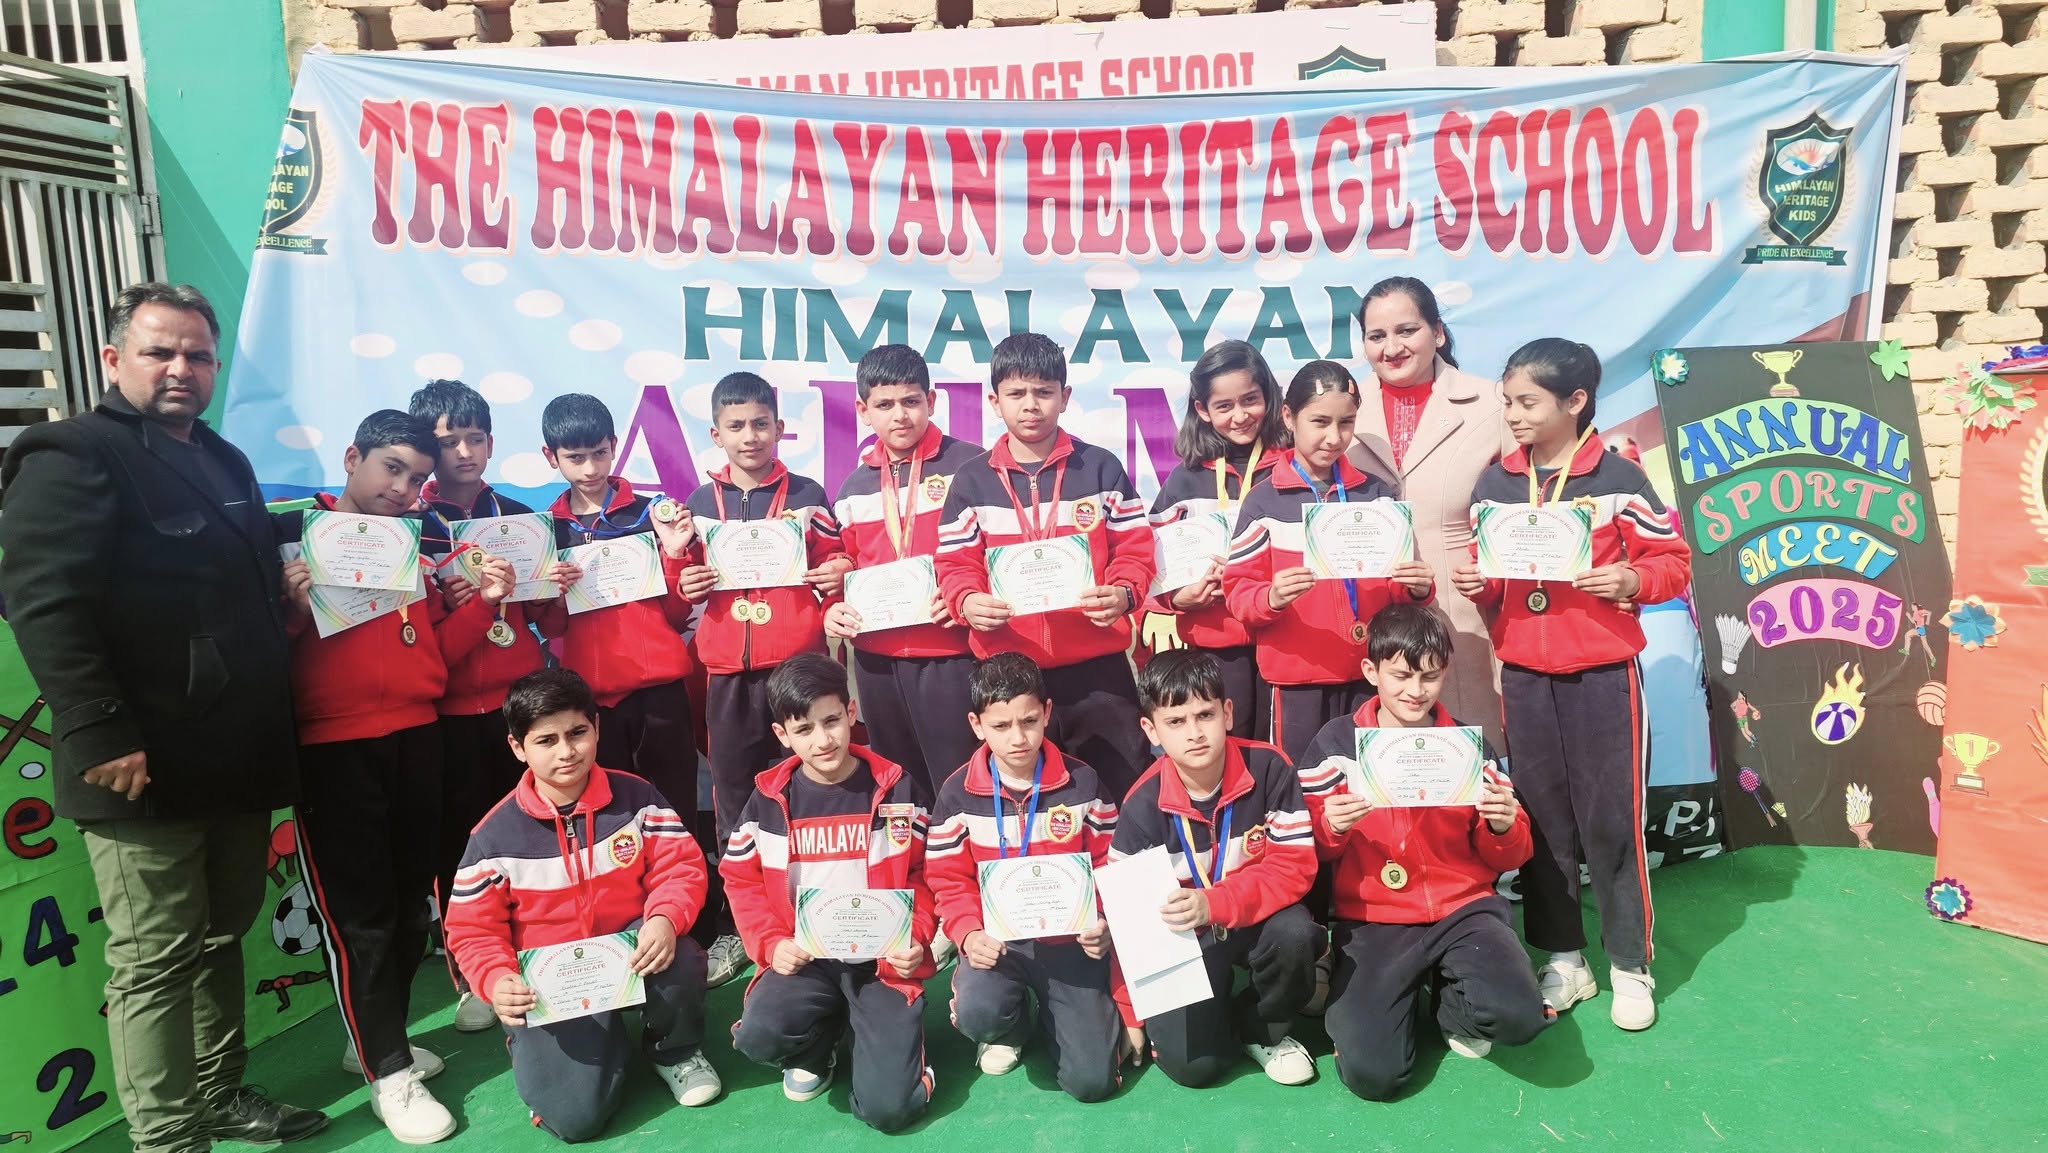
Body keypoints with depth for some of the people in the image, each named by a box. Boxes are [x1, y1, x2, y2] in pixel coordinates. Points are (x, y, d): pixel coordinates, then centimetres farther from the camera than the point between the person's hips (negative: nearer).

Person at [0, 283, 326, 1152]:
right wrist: (104, 737, -22)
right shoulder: (72, 457, -7)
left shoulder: (226, 463, 18)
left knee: (221, 938, 18)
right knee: (157, 961, 2)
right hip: (149, 770, -8)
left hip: (240, 759, 8)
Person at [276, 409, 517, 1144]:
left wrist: (484, 602, 0)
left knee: (411, 902, 13)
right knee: (360, 912, 1)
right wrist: (296, 611, -24)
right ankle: (389, 1073, 11)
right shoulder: (295, 532, -2)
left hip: (415, 739, 6)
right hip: (332, 747, -6)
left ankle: (378, 1039, 30)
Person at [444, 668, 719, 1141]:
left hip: (629, 952, 1)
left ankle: (676, 1050, 1)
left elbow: (681, 867, -7)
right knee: (575, 1115, -19)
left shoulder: (636, 796, -6)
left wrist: (665, 920, -29)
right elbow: (473, 930, -4)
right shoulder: (495, 835, -8)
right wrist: (498, 981, -24)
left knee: (680, 958, -35)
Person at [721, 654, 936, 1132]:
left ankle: (892, 1032, 20)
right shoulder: (768, 799, 0)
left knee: (888, 1107, -15)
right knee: (758, 1037, -29)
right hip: (805, 958, 2)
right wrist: (772, 944, -11)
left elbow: (921, 878, 3)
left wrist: (914, 939, -14)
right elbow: (741, 880, 4)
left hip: (883, 960, -2)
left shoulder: (895, 789, -2)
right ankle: (818, 1045, 9)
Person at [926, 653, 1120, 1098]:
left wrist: (1105, 926, -15)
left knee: (1092, 1080, -10)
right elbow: (950, 880, -1)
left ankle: (1051, 1009, 25)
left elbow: (1110, 869, 3)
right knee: (977, 1012, -32)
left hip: (1070, 941, 0)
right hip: (998, 940, 0)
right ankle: (1011, 1028, 9)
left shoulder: (1083, 784, -3)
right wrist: (969, 935, -19)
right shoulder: (959, 793, -4)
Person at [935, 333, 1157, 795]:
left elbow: (1135, 547, 4)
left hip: (1097, 664, 0)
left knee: (1119, 787, 7)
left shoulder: (1101, 468, 6)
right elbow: (956, 563, 4)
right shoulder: (972, 480, 7)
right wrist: (967, 601, -18)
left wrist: (1124, 593, -16)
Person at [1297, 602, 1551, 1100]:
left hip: (1462, 908, 2)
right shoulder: (1336, 741, -2)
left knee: (1520, 1018, -25)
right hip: (1372, 919, -2)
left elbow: (1508, 859, 8)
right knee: (1372, 1072, -18)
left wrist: (1504, 826, -14)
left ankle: (1452, 1004, 11)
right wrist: (1330, 828, -19)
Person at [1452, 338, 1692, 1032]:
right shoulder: (1493, 487, 6)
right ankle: (1563, 960, 24)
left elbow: (1674, 562, -3)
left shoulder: (1617, 480, -5)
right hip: (1523, 674, 4)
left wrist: (1631, 580, -22)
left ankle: (1630, 966, 20)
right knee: (1540, 819, 10)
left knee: (1611, 820, 3)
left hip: (1602, 673, -3)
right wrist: (1474, 585, -8)